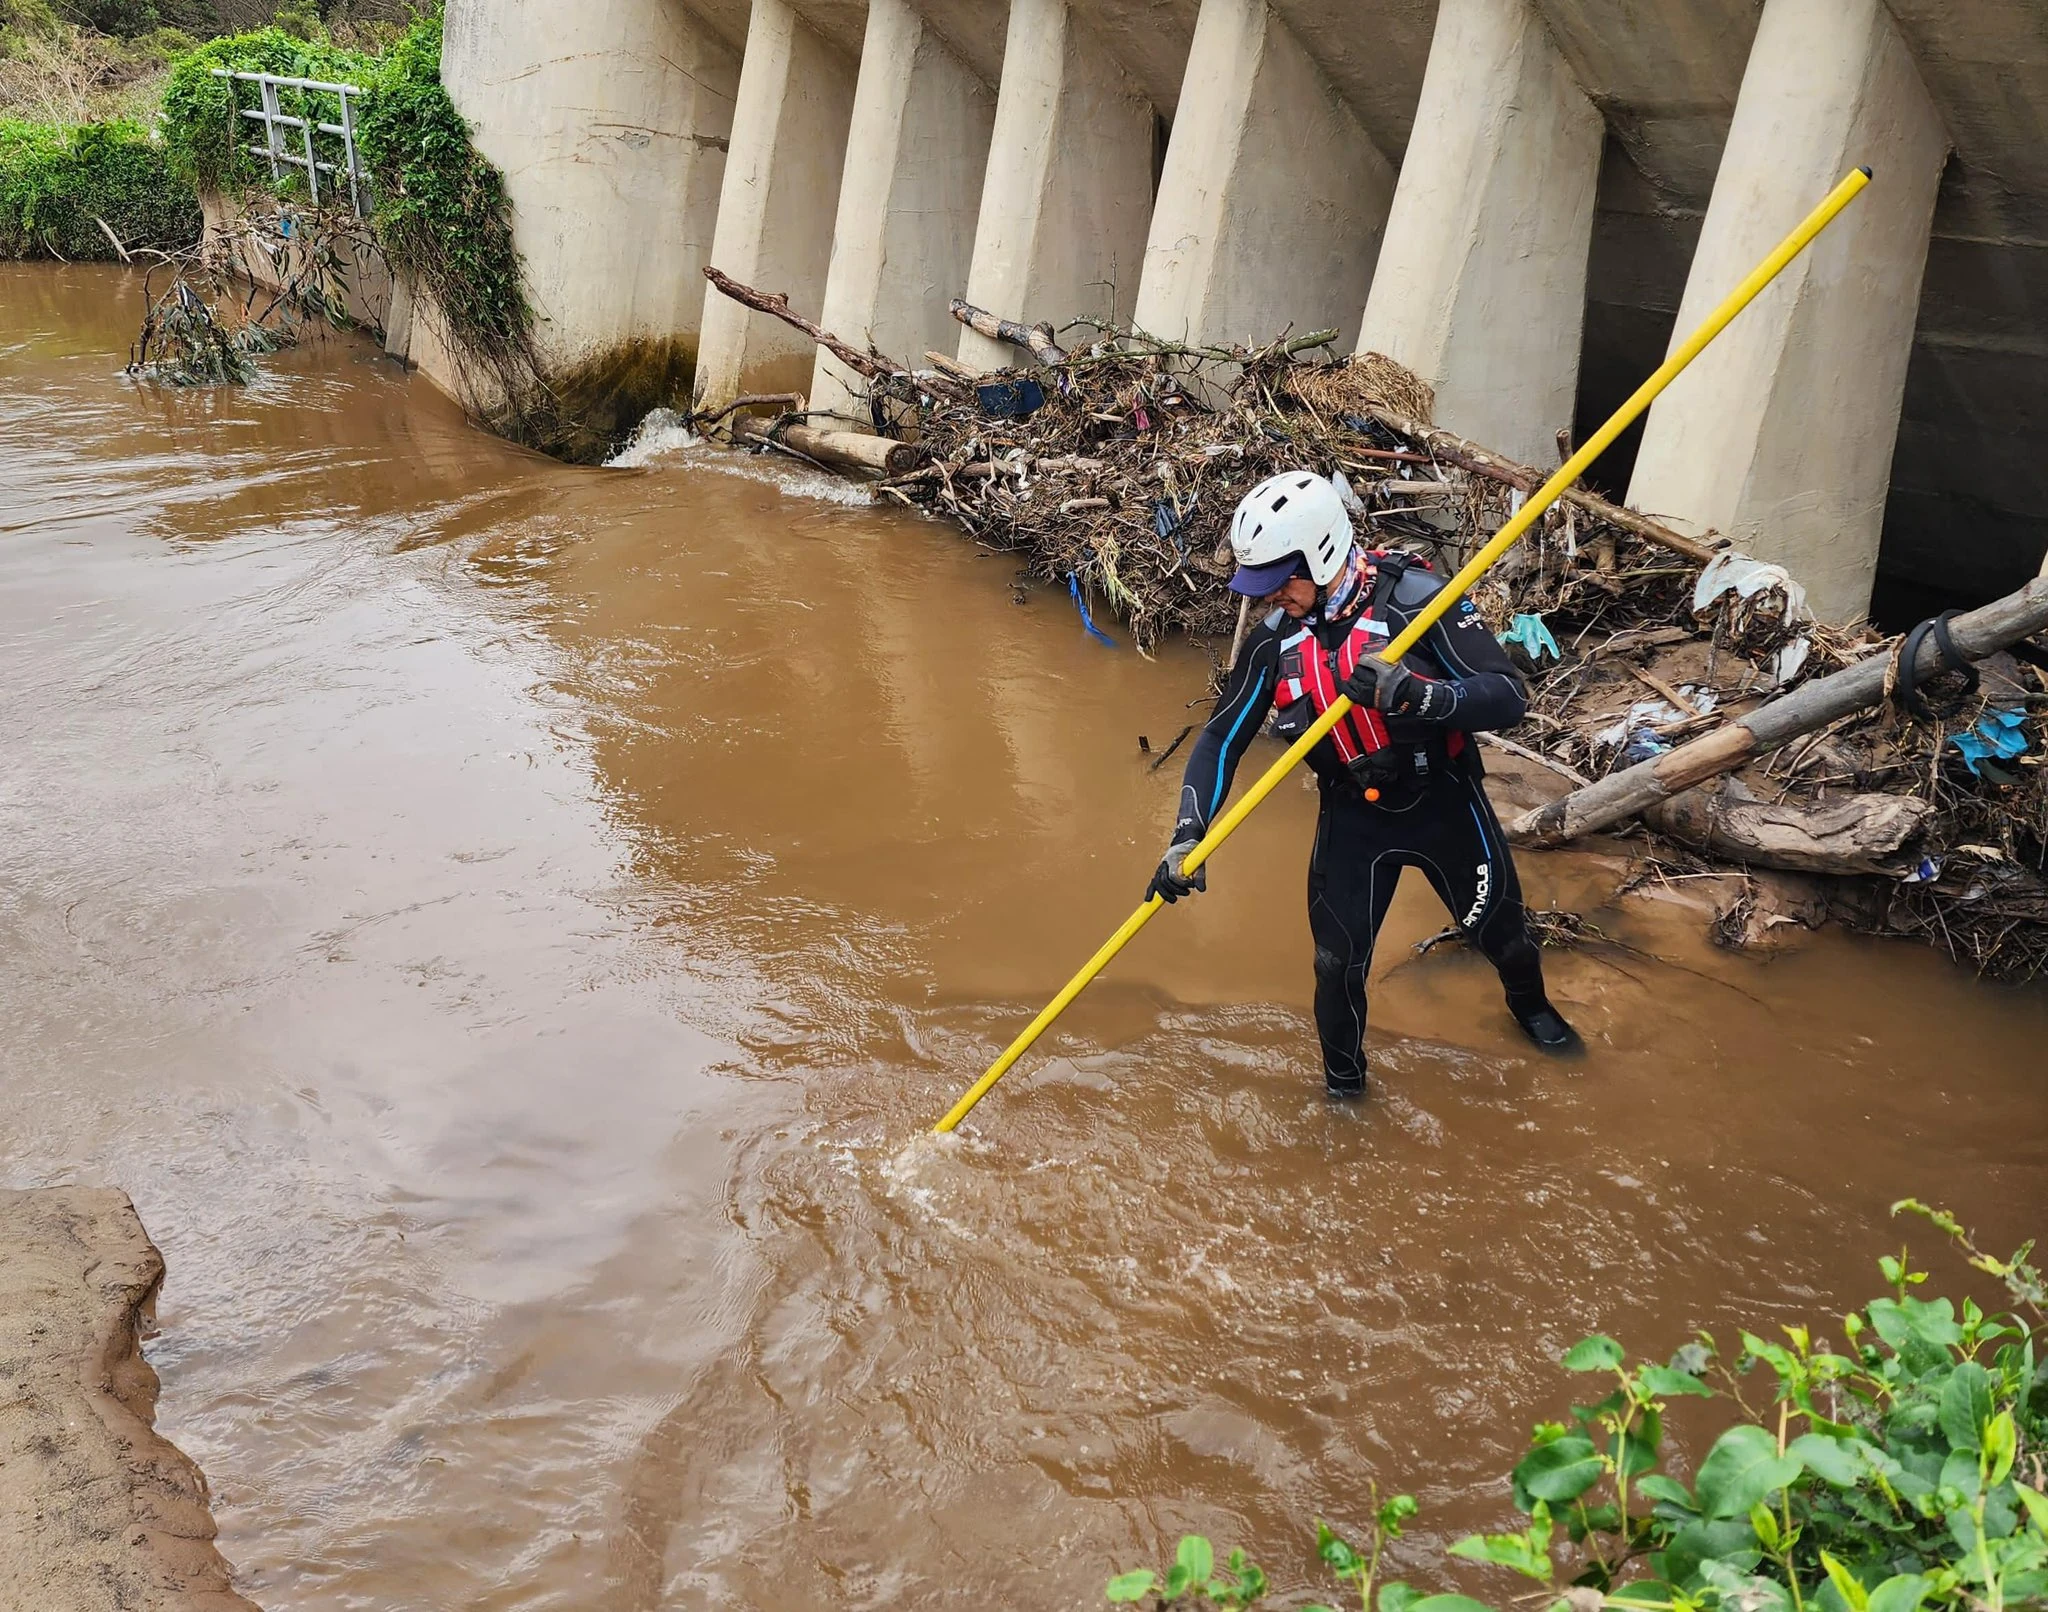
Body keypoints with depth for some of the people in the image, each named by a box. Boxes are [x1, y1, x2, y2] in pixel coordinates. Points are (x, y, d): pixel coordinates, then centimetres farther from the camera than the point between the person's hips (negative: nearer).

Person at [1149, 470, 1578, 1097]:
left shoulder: (1414, 598, -25)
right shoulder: (1274, 641, -12)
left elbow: (1508, 697, -28)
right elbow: (1221, 738, -8)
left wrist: (1416, 692, -46)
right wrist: (1189, 836, -21)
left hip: (1446, 804, -2)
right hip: (1351, 817, 2)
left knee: (1498, 927, 19)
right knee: (1337, 964, 2)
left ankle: (1530, 1005, 54)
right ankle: (1342, 1086, 30)